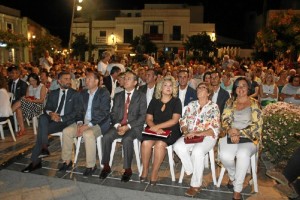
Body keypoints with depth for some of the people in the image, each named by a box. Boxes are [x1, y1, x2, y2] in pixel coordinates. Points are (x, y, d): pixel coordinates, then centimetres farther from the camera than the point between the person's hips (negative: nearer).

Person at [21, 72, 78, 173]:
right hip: (52, 119, 5)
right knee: (42, 117, -26)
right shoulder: (53, 93, 18)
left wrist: (61, 118, -16)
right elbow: (46, 108, 12)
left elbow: (76, 112, -5)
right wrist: (50, 113, -12)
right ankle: (44, 148, -23)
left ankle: (35, 161, -15)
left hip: (66, 121, -5)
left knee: (41, 129, -23)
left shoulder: (75, 94, 4)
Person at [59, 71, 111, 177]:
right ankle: (67, 161, 5)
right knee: (66, 131, -12)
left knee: (88, 134, -34)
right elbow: (80, 111, 14)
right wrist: (79, 123, -7)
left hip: (99, 123, -6)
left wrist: (88, 125, -21)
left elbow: (103, 113, -15)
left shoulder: (104, 93, -7)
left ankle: (91, 166, -18)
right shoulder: (83, 93, 13)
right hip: (84, 122, 7)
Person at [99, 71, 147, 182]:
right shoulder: (118, 96, 16)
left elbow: (142, 116, -5)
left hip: (134, 126, -4)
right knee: (106, 137, -23)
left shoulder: (141, 96, 3)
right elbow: (113, 114, 11)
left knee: (127, 139, -33)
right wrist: (117, 125, -10)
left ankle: (128, 169, -16)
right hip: (118, 126, 4)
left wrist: (128, 126, -16)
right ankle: (106, 166, -7)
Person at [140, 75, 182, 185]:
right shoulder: (154, 101, 12)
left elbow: (174, 120, -8)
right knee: (146, 142, -26)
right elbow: (148, 119, 7)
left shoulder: (176, 101, 3)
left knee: (160, 144, -31)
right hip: (155, 130, 3)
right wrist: (155, 128, -13)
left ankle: (154, 174, -15)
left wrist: (157, 126, -15)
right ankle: (144, 171, -7)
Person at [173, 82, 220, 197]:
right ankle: (192, 171, -6)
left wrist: (198, 134, -19)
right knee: (178, 146, -26)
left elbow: (215, 129, -7)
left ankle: (196, 184, -16)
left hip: (207, 136, -4)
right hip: (190, 136, 4)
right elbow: (183, 122, 12)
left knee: (197, 151, -34)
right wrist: (186, 132, -10)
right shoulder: (191, 105, 14)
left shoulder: (214, 107, 1)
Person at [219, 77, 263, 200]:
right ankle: (232, 175, 9)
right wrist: (231, 132, -14)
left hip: (249, 137, -2)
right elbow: (224, 121, 7)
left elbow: (256, 125, -3)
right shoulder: (230, 102, 13)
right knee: (225, 156, -28)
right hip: (231, 136, 2)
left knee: (242, 154, -34)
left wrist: (239, 133, -15)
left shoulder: (254, 104, 5)